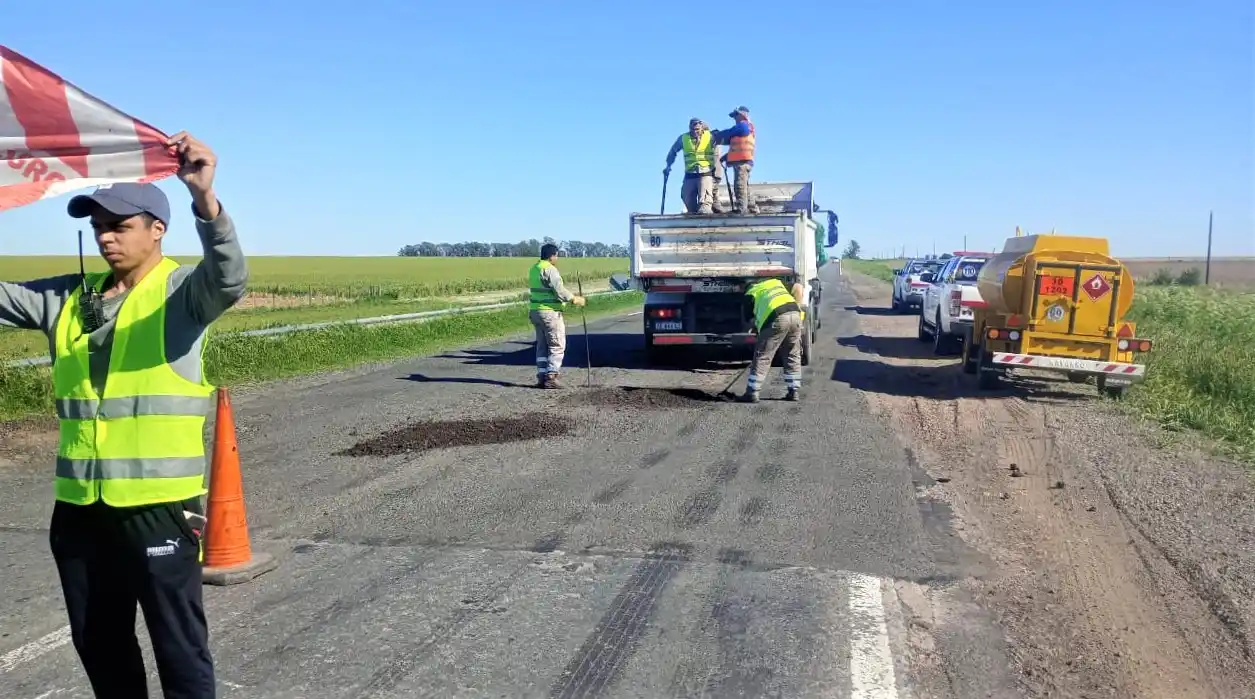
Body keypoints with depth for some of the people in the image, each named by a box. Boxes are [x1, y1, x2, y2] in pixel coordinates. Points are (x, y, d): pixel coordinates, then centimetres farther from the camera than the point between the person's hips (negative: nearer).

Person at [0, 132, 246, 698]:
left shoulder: (181, 290, -8)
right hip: (79, 505, 6)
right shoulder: (71, 298, 9)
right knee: (97, 643, 21)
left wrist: (205, 196, -44)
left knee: (179, 648, 5)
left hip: (159, 503, -6)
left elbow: (229, 277, -27)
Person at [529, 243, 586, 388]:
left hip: (535, 311, 9)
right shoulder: (549, 269, -16)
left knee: (542, 345, 13)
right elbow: (559, 291, -19)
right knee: (557, 346, -2)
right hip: (550, 312, -9)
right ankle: (550, 378, -5)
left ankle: (541, 377, 13)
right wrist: (575, 299, -7)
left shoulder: (535, 268, 13)